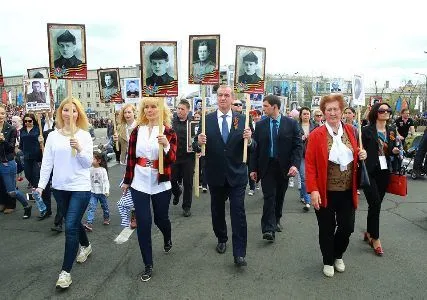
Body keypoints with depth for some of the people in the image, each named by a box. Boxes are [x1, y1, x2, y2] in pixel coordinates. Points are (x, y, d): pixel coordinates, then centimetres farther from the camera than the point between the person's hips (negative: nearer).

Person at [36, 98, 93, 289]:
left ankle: (66, 271, 3)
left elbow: (88, 163, -9)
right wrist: (41, 185, -3)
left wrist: (79, 149, -26)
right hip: (59, 187, 4)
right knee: (73, 223, 20)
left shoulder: (84, 135, -6)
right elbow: (46, 163, 3)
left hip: (80, 187, -4)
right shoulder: (53, 136, 2)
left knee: (70, 227, -8)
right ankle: (86, 246, 48)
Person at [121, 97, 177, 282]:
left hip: (160, 185, -2)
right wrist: (127, 180, 11)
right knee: (143, 223, 2)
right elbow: (131, 157, 7)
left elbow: (172, 159, -16)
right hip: (139, 184, 2)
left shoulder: (168, 132, -7)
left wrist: (166, 145, -36)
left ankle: (168, 239, 52)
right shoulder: (137, 131, 1)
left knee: (161, 218, 15)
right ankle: (148, 265, 18)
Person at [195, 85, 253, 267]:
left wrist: (248, 139, -24)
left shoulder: (242, 120, -1)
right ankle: (221, 239, 41)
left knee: (238, 212, -2)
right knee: (217, 210, 17)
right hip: (215, 174, 1)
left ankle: (239, 253, 8)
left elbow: (251, 148, -3)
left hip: (237, 174, -1)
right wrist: (199, 142, -26)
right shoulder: (207, 119, -2)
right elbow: (197, 147, -4)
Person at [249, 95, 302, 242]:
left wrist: (295, 164, -17)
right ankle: (268, 229, -5)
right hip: (266, 166, 0)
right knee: (269, 196, -7)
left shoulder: (291, 123, -2)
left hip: (284, 167, 1)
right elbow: (256, 147, 3)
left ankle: (276, 220, 35)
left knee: (279, 196, 14)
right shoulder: (260, 125, 2)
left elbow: (298, 146, -4)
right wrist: (253, 168, -1)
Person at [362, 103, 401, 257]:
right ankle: (375, 239, 7)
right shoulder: (367, 130, -7)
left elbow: (392, 152, 18)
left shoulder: (392, 131, 10)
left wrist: (395, 151, -4)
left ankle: (369, 233, 28)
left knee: (375, 205, 12)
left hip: (384, 172, 5)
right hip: (369, 172, -5)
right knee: (375, 204, -7)